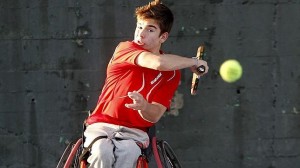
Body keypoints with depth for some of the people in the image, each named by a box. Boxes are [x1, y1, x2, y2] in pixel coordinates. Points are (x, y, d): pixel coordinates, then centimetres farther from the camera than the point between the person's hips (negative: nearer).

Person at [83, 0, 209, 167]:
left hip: (135, 133, 2)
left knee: (127, 153, -35)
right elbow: (158, 63, -26)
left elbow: (154, 116, -6)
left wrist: (143, 106, -31)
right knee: (103, 152, -37)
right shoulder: (125, 48, -6)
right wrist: (194, 62, -12)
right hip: (102, 126, -2)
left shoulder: (172, 74, 4)